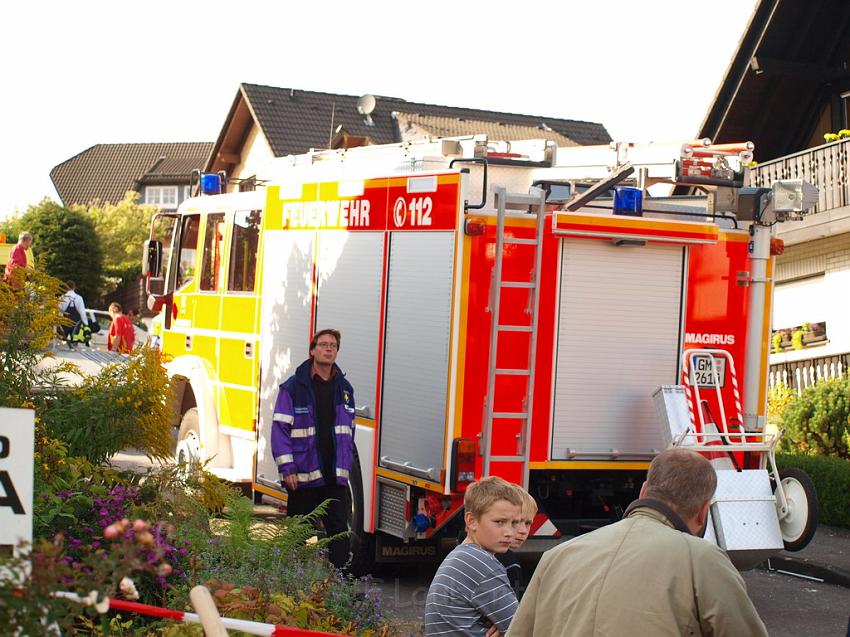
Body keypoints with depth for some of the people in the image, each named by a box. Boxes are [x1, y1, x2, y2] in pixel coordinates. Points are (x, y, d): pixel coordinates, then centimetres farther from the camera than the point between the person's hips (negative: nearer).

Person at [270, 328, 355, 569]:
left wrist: (346, 466, 13)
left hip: (335, 476, 4)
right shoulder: (294, 387, -5)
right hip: (303, 474, -3)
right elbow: (280, 428, -8)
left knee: (339, 530, -2)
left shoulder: (344, 388, 11)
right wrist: (287, 468, -13)